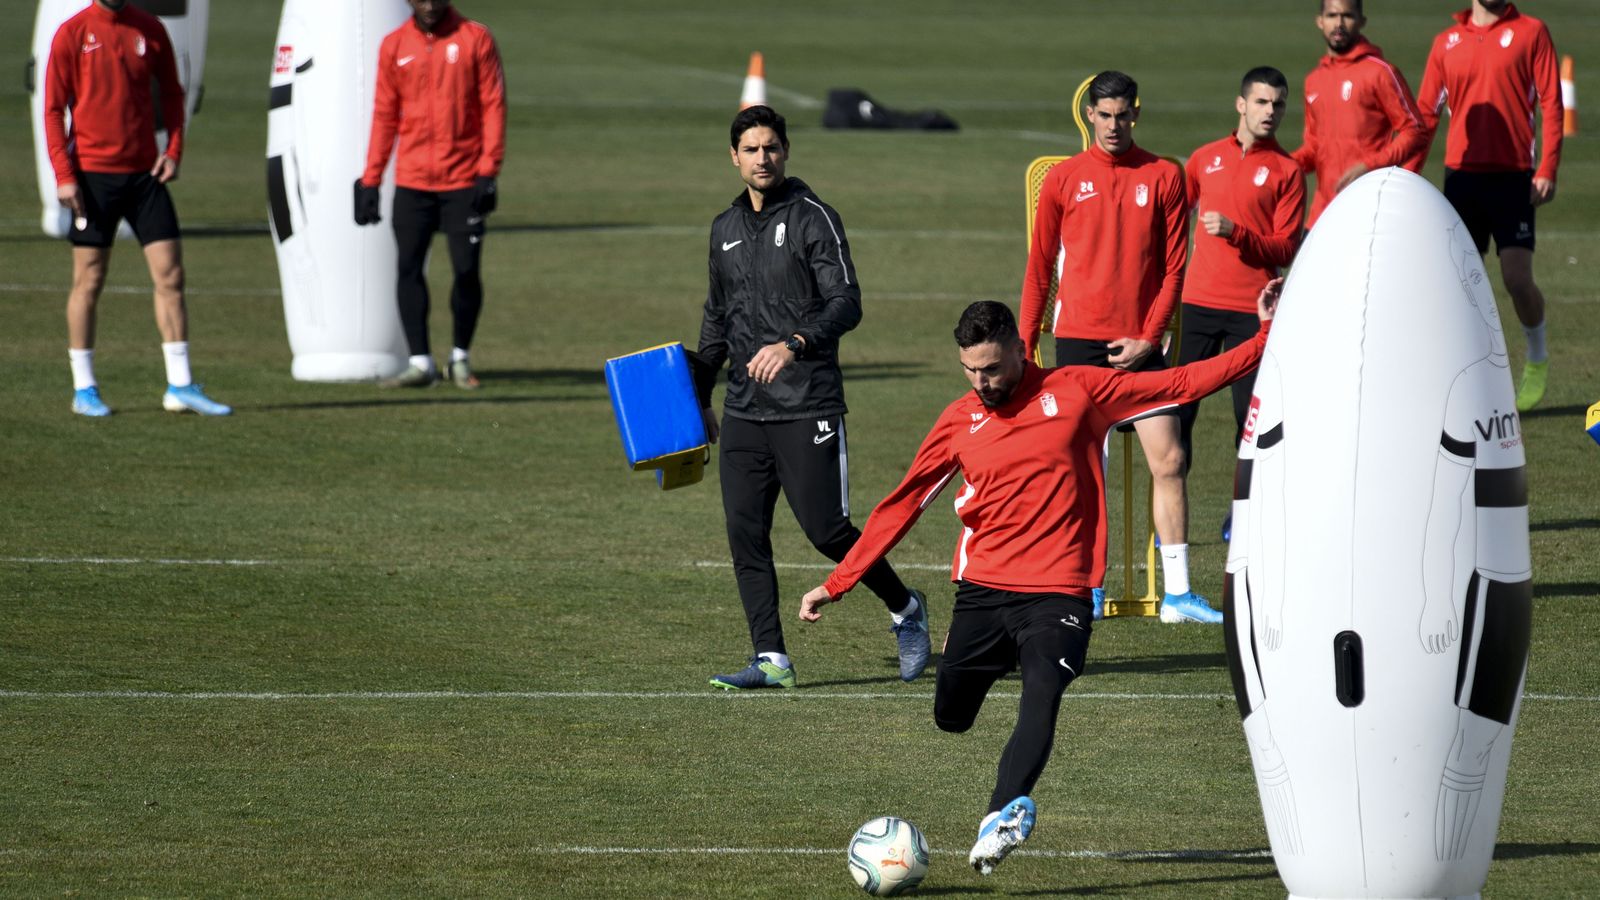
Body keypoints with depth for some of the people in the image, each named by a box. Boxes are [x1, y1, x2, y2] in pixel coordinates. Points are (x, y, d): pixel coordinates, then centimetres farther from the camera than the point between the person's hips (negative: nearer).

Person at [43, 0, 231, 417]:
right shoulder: (72, 35, -4)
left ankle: (181, 386, 3)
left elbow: (171, 92, 15)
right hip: (93, 174, -3)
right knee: (89, 282, 2)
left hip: (145, 172, 3)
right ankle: (84, 390, 10)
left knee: (170, 275, -1)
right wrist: (64, 175, -11)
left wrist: (173, 151, 1)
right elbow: (53, 108, -4)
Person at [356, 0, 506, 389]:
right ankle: (420, 363, -2)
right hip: (411, 182, 2)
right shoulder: (394, 46, 7)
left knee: (467, 269, -2)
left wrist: (488, 170, -10)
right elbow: (384, 115, 9)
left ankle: (461, 358, 16)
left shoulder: (476, 39, 0)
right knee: (409, 269, -5)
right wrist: (370, 180, 4)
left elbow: (493, 106, -2)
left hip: (464, 181, -2)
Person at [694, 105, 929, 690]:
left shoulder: (812, 218, -5)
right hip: (744, 411, 6)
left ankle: (904, 609, 17)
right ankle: (771, 659, 2)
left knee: (825, 529, -7)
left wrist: (794, 344, -28)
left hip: (809, 407, -6)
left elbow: (846, 303, -13)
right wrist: (699, 394, 24)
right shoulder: (726, 229, 15)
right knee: (745, 533, -2)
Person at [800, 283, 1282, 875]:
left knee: (1043, 694, -26)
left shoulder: (1077, 392, 1)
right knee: (950, 716, 2)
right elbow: (902, 507, 11)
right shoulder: (961, 420, 7)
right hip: (982, 588, 3)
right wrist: (836, 583, 9)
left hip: (1058, 590, -3)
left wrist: (1264, 340, -2)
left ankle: (1002, 817, -35)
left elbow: (1181, 384, 3)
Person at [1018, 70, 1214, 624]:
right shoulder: (1064, 179, 5)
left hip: (1138, 344, 0)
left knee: (1168, 460, -5)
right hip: (1078, 340, 0)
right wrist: (1024, 346, 6)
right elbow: (1039, 270, 10)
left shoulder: (1164, 177, 5)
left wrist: (1149, 338, -6)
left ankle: (1177, 594, -2)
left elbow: (1174, 267, 4)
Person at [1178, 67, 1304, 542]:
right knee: (1177, 410, -1)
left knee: (1250, 414, -2)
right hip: (1198, 303, 2)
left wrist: (1235, 233, -17)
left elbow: (1286, 250, -4)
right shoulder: (1206, 159, 11)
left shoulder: (1286, 172, 2)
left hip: (1252, 311, -2)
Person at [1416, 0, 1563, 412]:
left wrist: (1547, 169, -11)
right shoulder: (1447, 42, 10)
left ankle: (1537, 358, 16)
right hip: (1462, 175, 3)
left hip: (1513, 177, -3)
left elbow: (1551, 103, -2)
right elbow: (1426, 114, 10)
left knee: (1517, 278, -10)